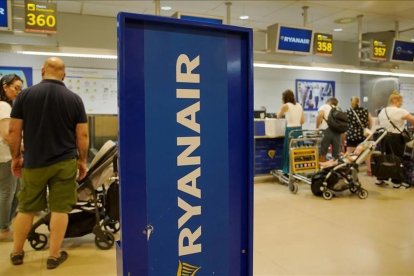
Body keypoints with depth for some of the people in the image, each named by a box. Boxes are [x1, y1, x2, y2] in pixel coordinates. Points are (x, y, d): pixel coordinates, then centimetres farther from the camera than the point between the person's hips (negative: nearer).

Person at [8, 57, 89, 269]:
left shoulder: (25, 95, -1)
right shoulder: (74, 99, -2)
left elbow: (14, 131, 0)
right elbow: (83, 135, -2)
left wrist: (16, 157, 12)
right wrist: (82, 160, 8)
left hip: (34, 163, 1)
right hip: (65, 162, -1)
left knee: (26, 209, 15)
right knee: (60, 209, 6)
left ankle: (16, 253, 31)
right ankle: (54, 255, 15)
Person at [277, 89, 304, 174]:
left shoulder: (285, 106, -5)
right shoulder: (299, 106, 11)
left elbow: (278, 116, 12)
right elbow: (302, 121, 11)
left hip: (290, 130, -6)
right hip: (299, 130, 6)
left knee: (289, 152, 3)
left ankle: (289, 172, 8)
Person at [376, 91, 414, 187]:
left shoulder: (382, 111, 9)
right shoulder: (400, 111, -13)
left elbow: (379, 123, 15)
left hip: (384, 137, 7)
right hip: (396, 138, -7)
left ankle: (379, 179, 20)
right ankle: (396, 182, 12)